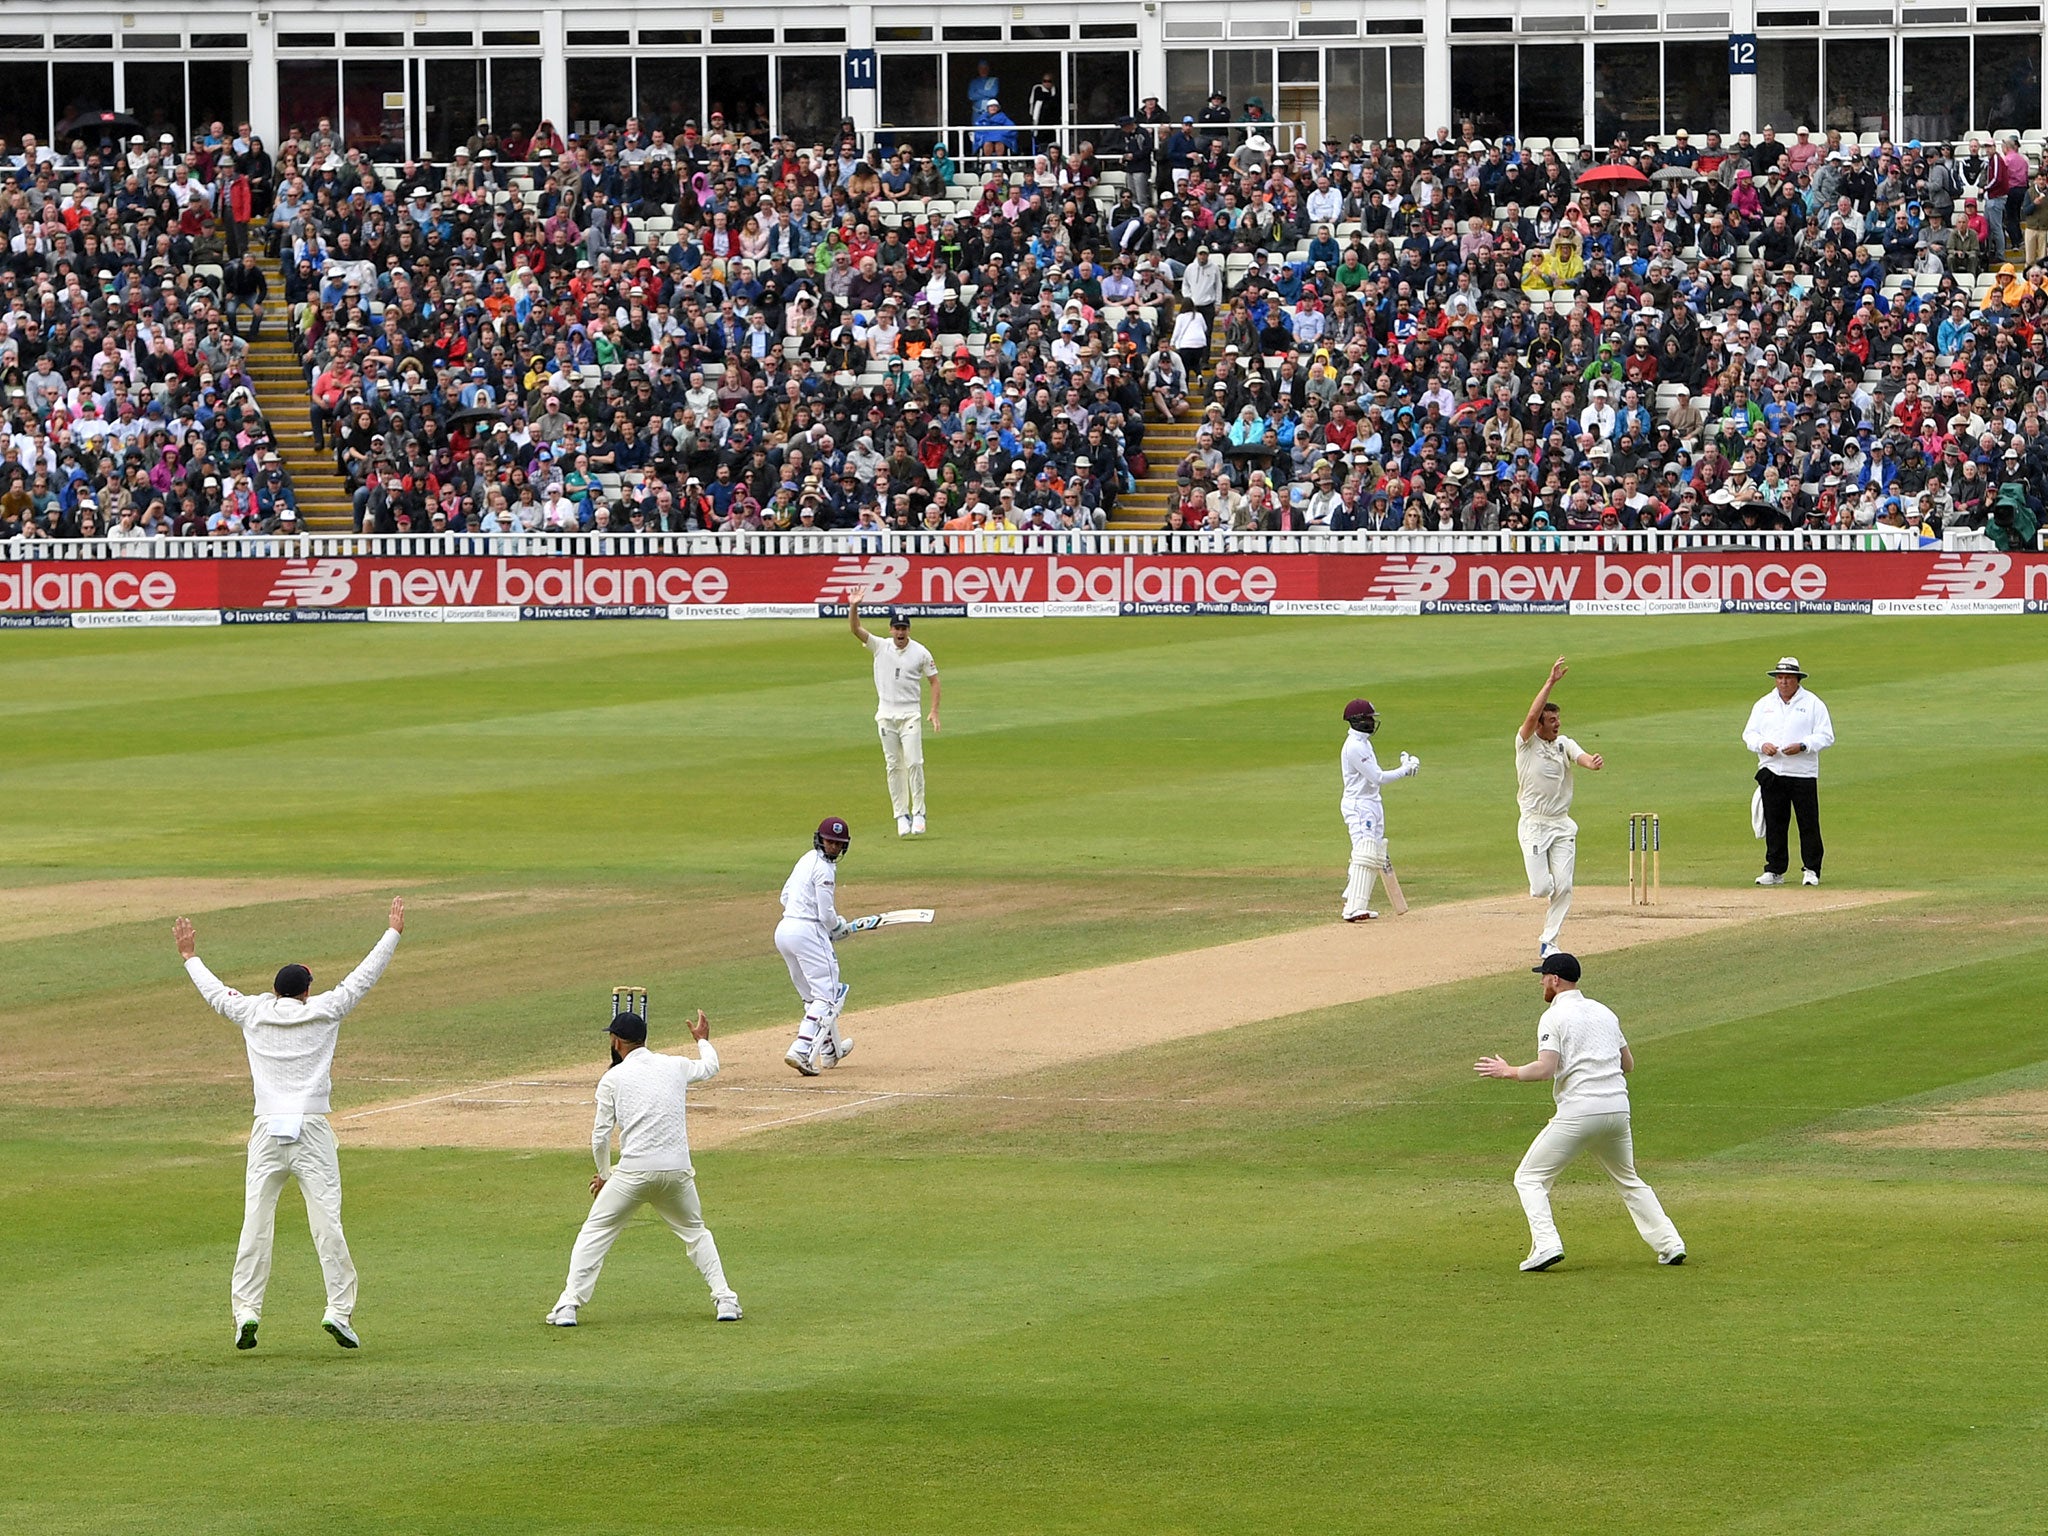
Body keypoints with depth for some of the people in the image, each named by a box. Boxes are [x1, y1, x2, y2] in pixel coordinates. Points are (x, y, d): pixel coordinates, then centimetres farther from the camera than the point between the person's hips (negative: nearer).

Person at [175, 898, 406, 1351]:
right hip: (312, 1133, -2)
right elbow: (365, 976, 9)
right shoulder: (323, 1012, 2)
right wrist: (394, 931, 19)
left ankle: (246, 1312, -4)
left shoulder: (254, 1014, 6)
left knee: (255, 1223, 2)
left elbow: (215, 991, 22)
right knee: (326, 1221, -3)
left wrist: (190, 956, 38)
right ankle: (339, 1309, -10)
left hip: (267, 1133, 2)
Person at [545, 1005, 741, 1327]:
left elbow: (600, 1135, 0)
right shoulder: (676, 1067, 10)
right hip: (678, 1172, 3)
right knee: (696, 1233, 23)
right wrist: (703, 1040, 54)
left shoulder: (612, 1079, 0)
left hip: (633, 1173, -3)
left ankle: (569, 1306, -2)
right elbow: (710, 1067, 33)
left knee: (595, 1233, 7)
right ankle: (725, 1300, 13)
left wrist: (604, 1174, 16)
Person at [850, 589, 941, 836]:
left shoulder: (920, 653, 0)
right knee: (894, 766, 3)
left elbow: (934, 680, 6)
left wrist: (934, 711, -3)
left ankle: (918, 813, -4)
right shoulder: (880, 647, 2)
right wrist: (854, 606, -24)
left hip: (909, 714, -2)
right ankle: (901, 815, 8)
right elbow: (855, 629, -6)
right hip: (886, 714, 2)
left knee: (914, 763, -10)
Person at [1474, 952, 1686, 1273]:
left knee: (1530, 1178, 2)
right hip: (1618, 1109, 6)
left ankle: (1546, 1245, -16)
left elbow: (1545, 1069, -15)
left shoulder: (1554, 1017, -4)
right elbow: (1628, 1063, 21)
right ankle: (1670, 1244, 13)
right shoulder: (1605, 1013, 16)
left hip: (1579, 1111, -6)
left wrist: (1508, 1072, 0)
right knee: (1629, 1182, 23)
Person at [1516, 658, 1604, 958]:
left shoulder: (1564, 744, 4)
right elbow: (1532, 714, -24)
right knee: (1541, 888, -10)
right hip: (1533, 825, -4)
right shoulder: (1526, 744, -7)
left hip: (1562, 825, 4)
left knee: (1564, 887, -1)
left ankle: (1548, 942, 11)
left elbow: (1581, 757, -16)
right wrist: (1550, 683, -26)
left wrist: (1593, 762, -40)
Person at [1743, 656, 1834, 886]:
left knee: (1809, 823, -3)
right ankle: (1774, 870, 10)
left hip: (1803, 774, -3)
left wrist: (1802, 746, -17)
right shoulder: (1764, 704, 14)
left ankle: (1811, 869, 4)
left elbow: (1826, 737, -2)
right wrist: (1762, 745, -9)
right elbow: (1749, 734, 13)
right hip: (1771, 772, 3)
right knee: (1774, 824, 4)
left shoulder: (1813, 704, 2)